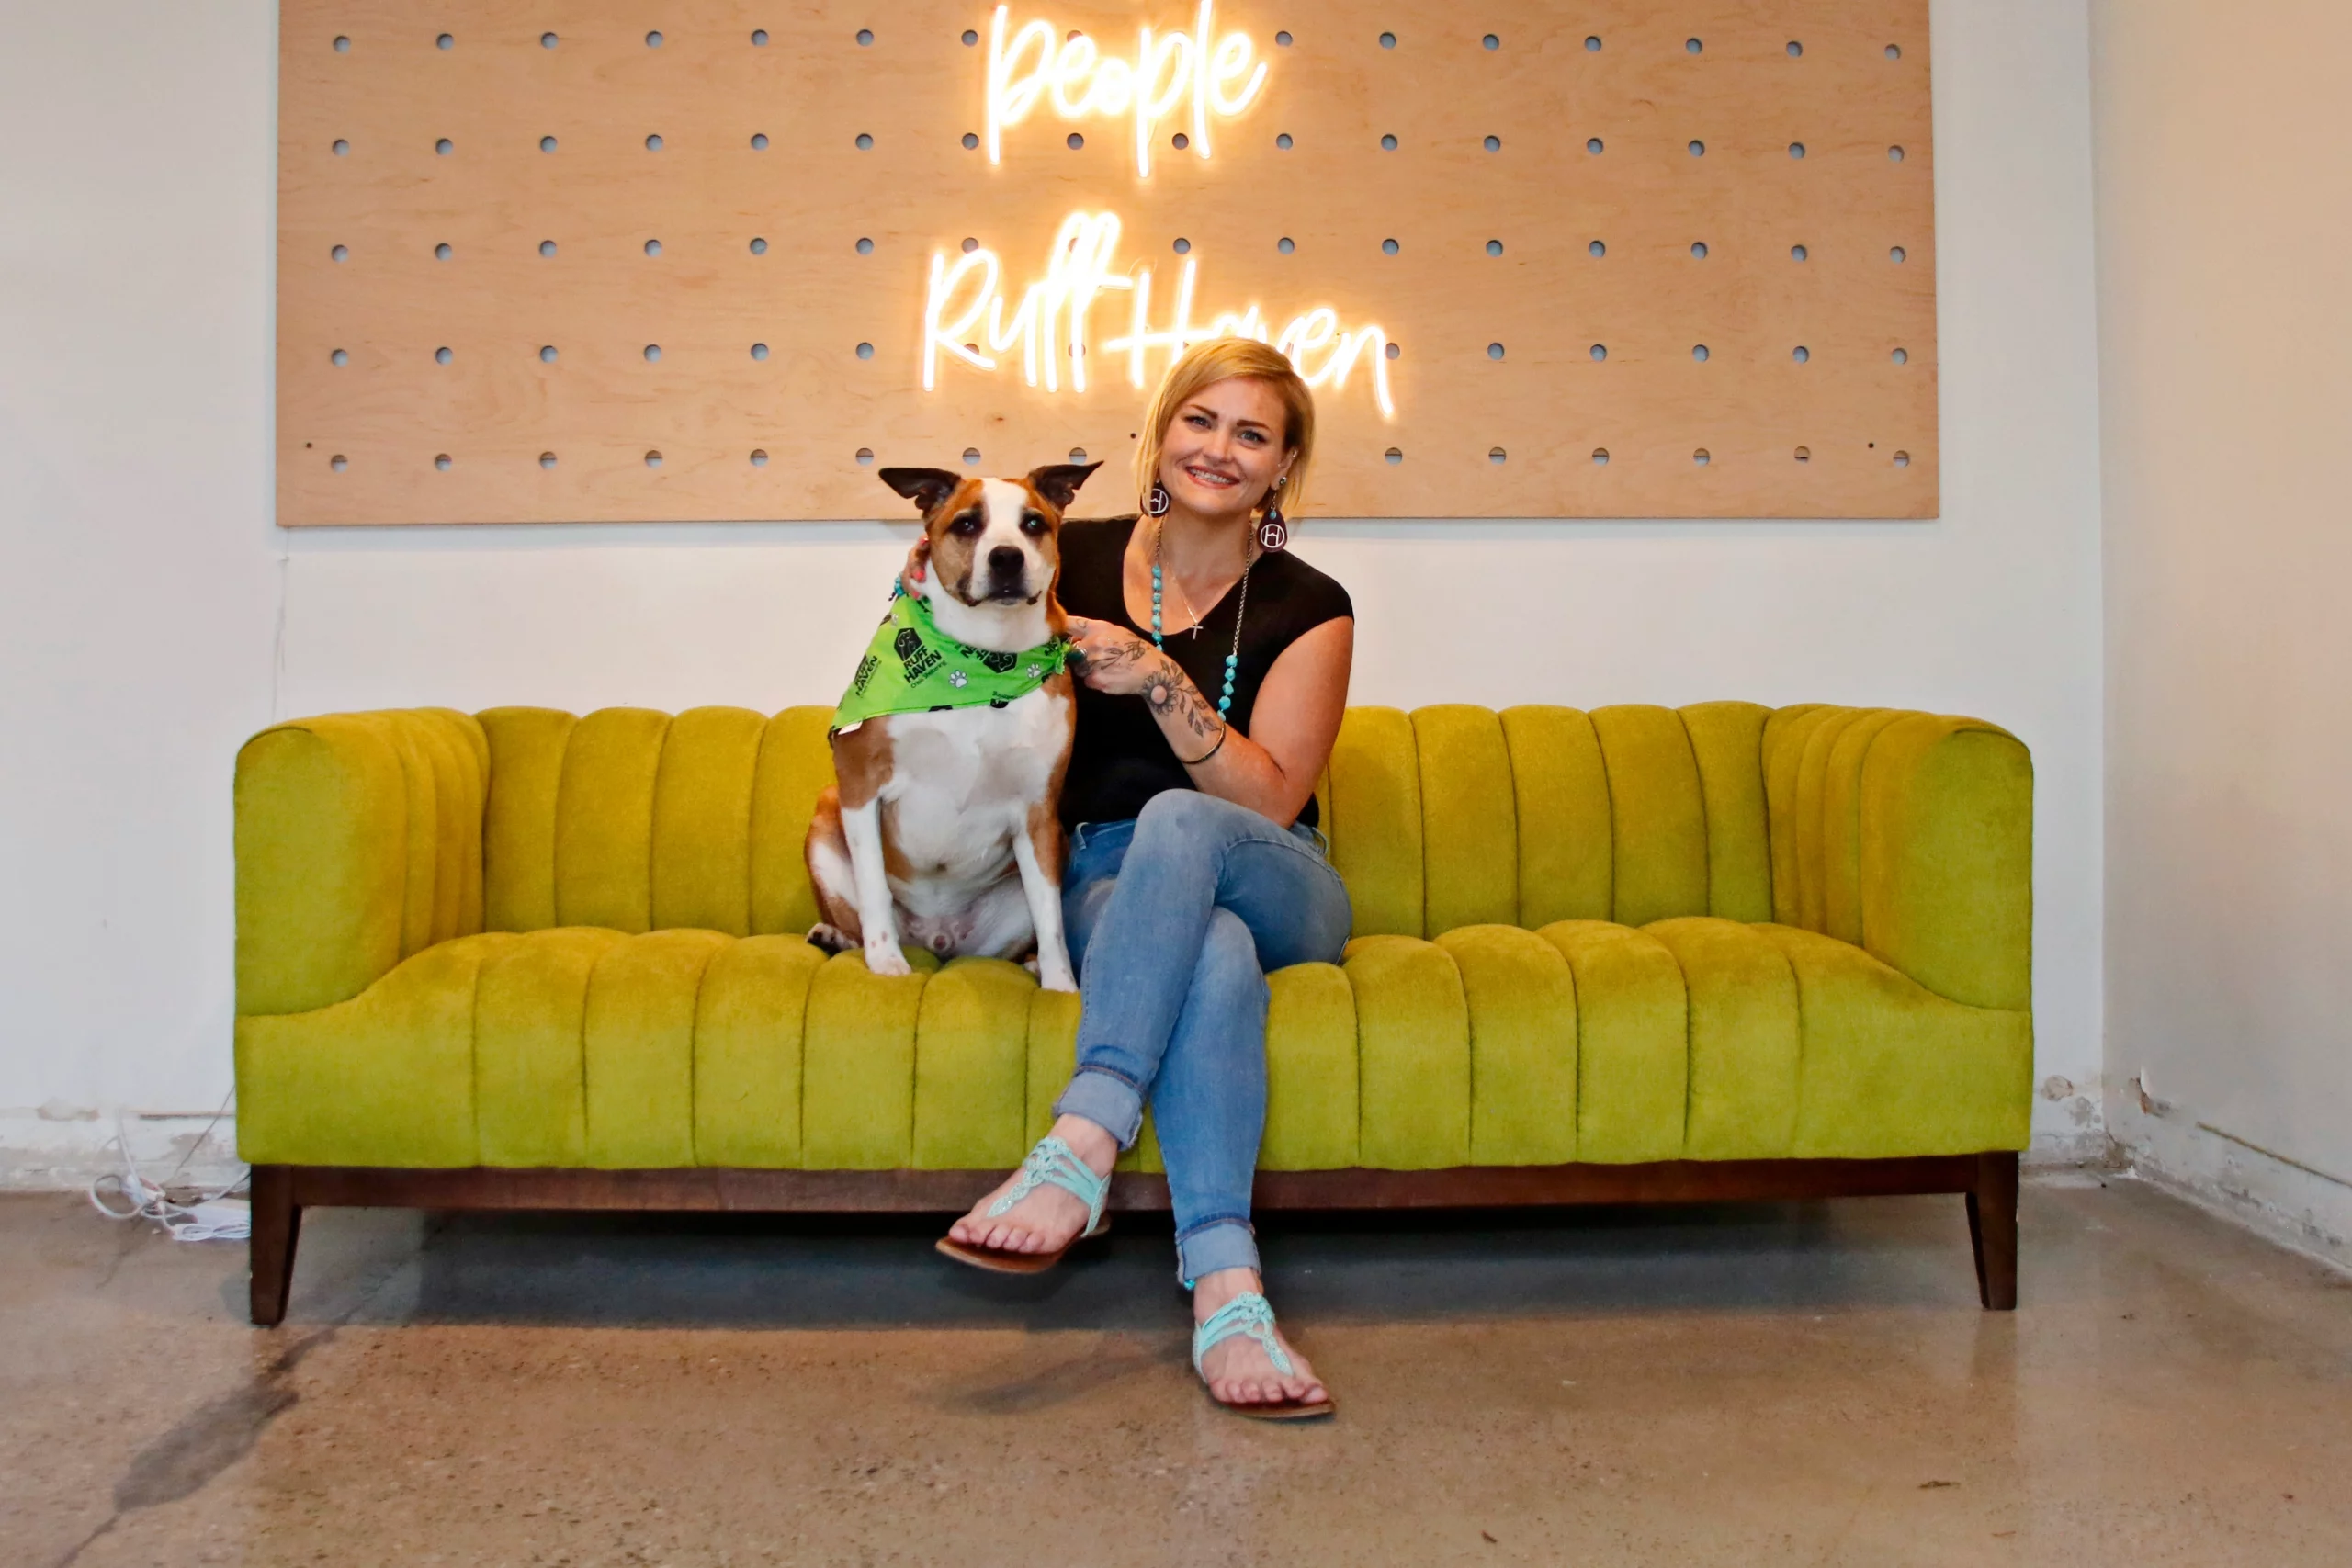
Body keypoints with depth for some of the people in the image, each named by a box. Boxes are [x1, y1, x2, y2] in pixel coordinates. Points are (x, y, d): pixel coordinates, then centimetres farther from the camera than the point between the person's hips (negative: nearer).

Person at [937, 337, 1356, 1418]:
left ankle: (1078, 1152, -46)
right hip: (1103, 885, 0)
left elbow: (1269, 799, -7)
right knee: (1215, 955, -37)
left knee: (1177, 819, -37)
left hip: (1274, 889, 0)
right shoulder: (1074, 561, 9)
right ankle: (1226, 1291, -46)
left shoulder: (1307, 609, 3)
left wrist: (1160, 681, -18)